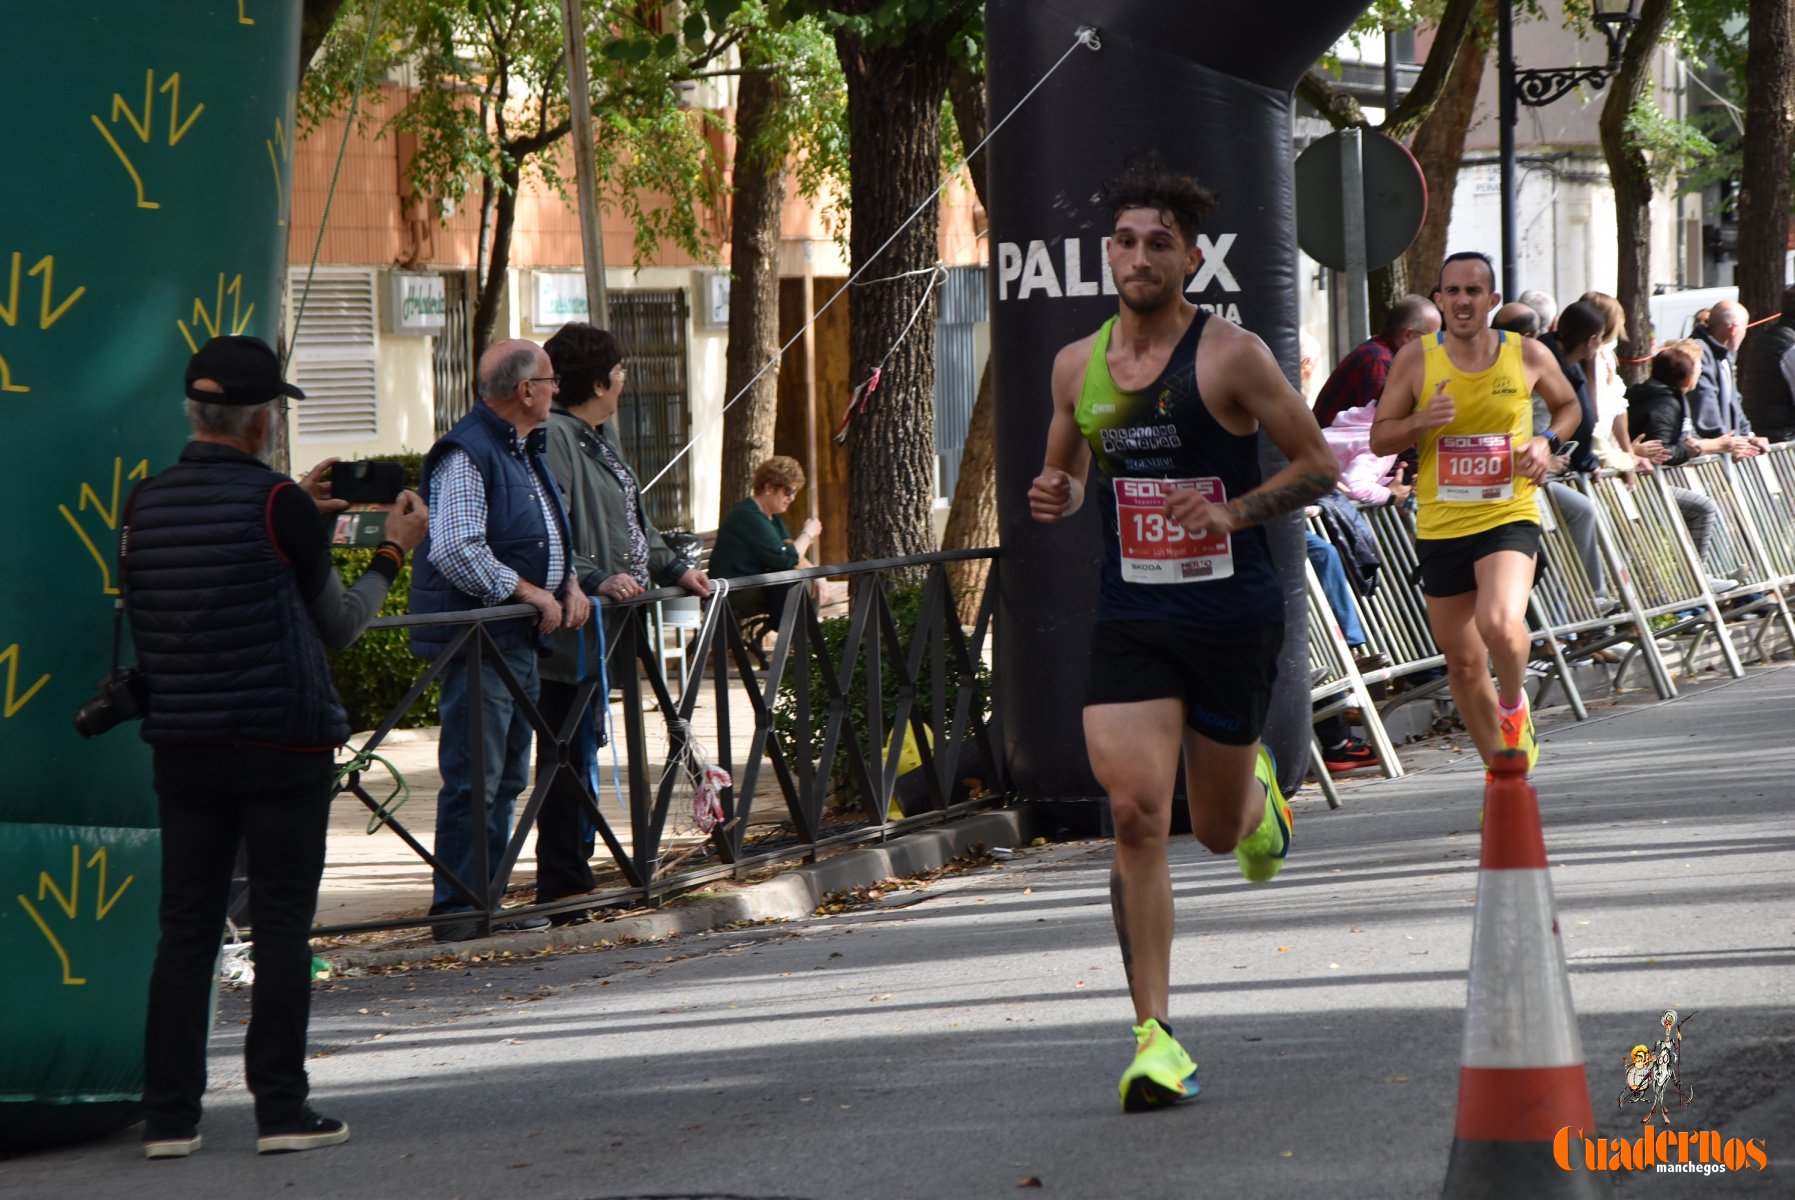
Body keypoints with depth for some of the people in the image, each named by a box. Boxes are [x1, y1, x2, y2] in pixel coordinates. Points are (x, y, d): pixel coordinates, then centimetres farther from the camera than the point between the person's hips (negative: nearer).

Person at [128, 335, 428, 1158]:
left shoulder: (147, 504, 4)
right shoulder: (276, 505, -11)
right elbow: (337, 625, -1)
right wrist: (393, 552, 13)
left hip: (181, 742, 5)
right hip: (282, 742, -4)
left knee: (185, 928, 7)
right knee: (281, 927, 2)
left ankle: (169, 1116, 4)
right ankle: (281, 1110, 3)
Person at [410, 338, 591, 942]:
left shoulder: (527, 451, 17)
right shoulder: (465, 455, -14)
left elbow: (549, 533, 27)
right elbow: (455, 550, -23)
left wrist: (570, 585, 7)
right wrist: (532, 594, -18)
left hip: (521, 639, 10)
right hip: (477, 637, -10)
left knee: (506, 776, 13)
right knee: (473, 777, -9)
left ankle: (485, 902, 19)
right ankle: (458, 909, -6)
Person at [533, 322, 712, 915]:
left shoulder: (601, 437, 18)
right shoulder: (553, 438, -15)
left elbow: (635, 521, 26)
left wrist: (674, 567, 15)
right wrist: (595, 580, -31)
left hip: (604, 627, 10)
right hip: (572, 627, -10)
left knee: (581, 750, 14)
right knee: (567, 755, -7)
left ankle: (572, 878, 19)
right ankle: (562, 889, -4)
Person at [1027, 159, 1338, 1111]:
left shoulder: (1231, 356, -9)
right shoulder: (1077, 366, 4)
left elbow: (1319, 465, -3)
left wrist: (1233, 513, -18)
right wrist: (1054, 497, -4)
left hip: (1232, 613, -2)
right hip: (1130, 617, 2)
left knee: (1218, 829, 11)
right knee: (1136, 812, -14)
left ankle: (1257, 791, 51)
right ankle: (1155, 1035, -10)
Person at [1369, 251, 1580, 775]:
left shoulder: (1528, 356, -1)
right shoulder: (1416, 360, -1)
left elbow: (1568, 405, 18)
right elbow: (1379, 439, 4)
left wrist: (1547, 441, -3)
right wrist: (1421, 421, -16)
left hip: (1508, 519, -2)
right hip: (1440, 529, 2)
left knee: (1500, 624, -30)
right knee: (1463, 665, 9)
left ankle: (1514, 704, 3)